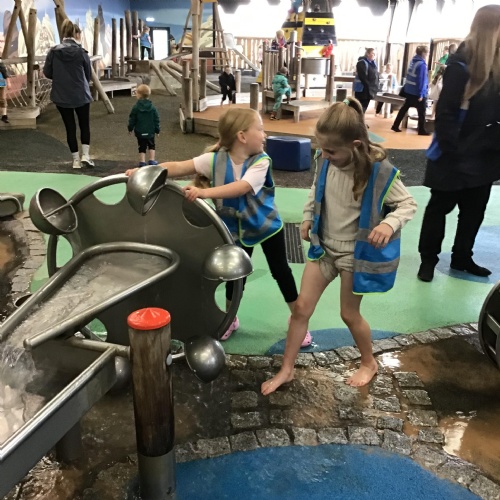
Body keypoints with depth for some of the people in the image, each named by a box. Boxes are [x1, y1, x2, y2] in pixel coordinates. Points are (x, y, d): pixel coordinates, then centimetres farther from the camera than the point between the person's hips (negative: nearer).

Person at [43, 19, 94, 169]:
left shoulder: (53, 51, -5)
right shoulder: (81, 52, -9)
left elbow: (47, 73, 1)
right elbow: (89, 74, 0)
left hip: (61, 96, 2)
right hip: (81, 95, -2)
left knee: (70, 127, 10)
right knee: (84, 125, 16)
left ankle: (76, 160, 13)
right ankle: (85, 155, 7)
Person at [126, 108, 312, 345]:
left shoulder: (261, 161, -25)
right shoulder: (215, 159, -19)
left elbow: (240, 188, -43)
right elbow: (179, 167, -24)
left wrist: (204, 192, -56)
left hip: (267, 226, -2)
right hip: (237, 229, 2)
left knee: (280, 271, 7)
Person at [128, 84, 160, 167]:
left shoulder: (136, 107, -10)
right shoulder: (152, 107, -6)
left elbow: (132, 119, -4)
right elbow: (156, 120, 0)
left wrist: (130, 128, 10)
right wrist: (157, 130, 10)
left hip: (140, 132, -1)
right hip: (150, 131, 1)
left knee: (142, 147, 9)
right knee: (151, 145, 18)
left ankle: (142, 162, 7)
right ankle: (152, 160, 14)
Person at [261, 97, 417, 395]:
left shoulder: (380, 172, -24)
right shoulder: (327, 163, -9)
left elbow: (409, 204, -14)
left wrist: (390, 223, -33)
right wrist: (308, 219, 4)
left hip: (355, 252, -4)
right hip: (324, 247, 5)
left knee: (349, 314, 11)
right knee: (301, 308, 7)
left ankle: (369, 363, 40)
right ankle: (287, 370, 23)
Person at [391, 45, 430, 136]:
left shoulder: (413, 61, 7)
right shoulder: (422, 64, -18)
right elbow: (421, 80, -20)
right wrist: (421, 94, -19)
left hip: (409, 90, 8)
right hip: (417, 92, -8)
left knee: (404, 108, 13)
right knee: (422, 111, 4)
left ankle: (395, 126, 13)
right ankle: (422, 130, 11)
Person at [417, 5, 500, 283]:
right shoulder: (461, 66, -16)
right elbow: (445, 114, -19)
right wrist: (451, 152, -21)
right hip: (455, 157, -7)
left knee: (474, 211, 16)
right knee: (439, 208, 8)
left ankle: (461, 258, 32)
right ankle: (428, 259, 22)